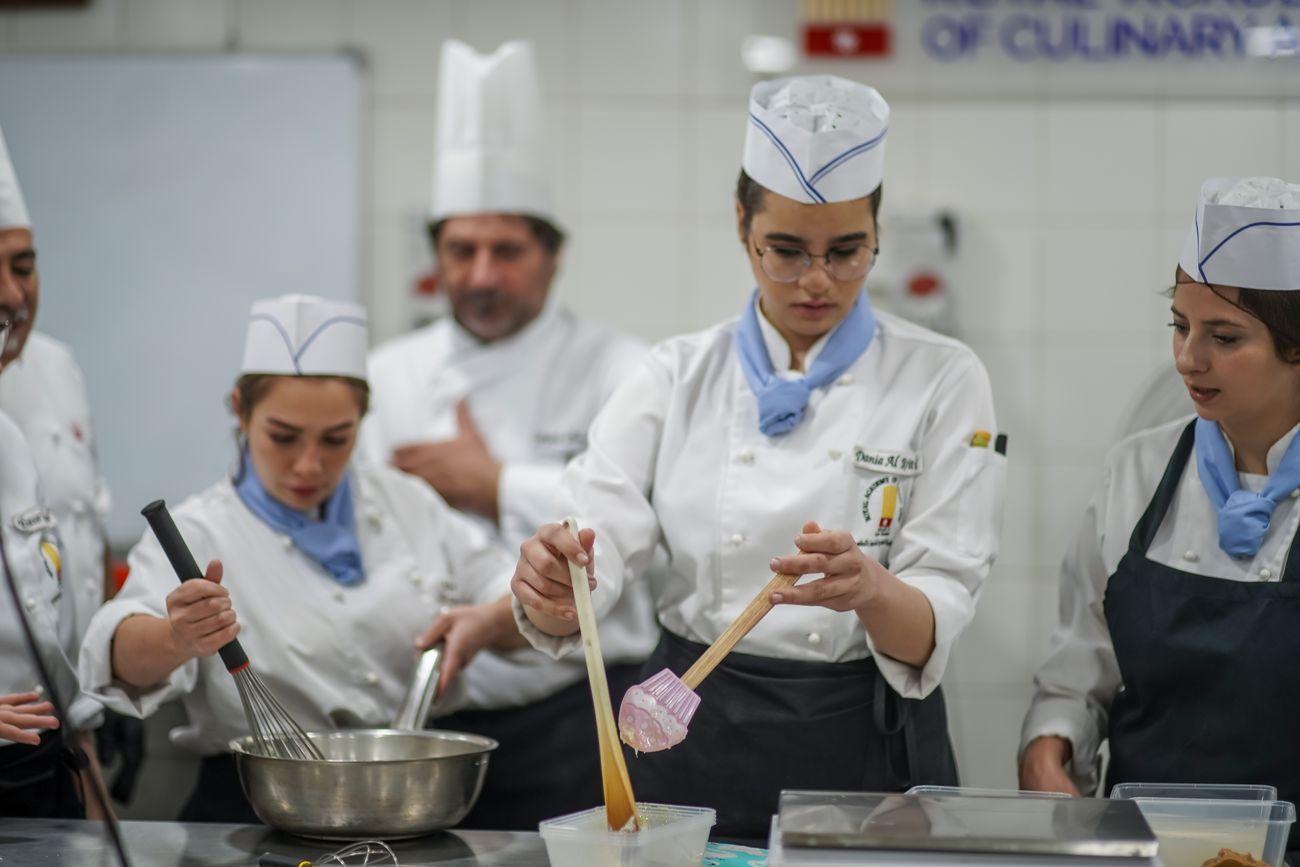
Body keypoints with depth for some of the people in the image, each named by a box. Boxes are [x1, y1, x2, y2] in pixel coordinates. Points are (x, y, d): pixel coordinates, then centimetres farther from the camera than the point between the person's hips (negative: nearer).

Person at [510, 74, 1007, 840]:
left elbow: (930, 632, -10)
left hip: (863, 749, -1)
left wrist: (870, 590, -32)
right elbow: (597, 543, -9)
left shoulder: (942, 380, -4)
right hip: (694, 747, 2)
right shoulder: (681, 376, 2)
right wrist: (552, 593, -32)